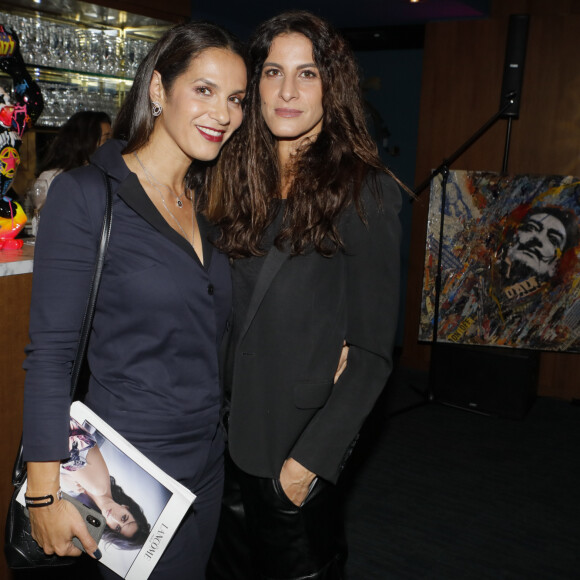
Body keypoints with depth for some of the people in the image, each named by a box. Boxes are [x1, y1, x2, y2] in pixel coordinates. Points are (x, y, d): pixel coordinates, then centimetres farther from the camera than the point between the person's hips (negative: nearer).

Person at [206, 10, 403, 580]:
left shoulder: (365, 191, -13)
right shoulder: (241, 179, 3)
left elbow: (372, 351, -13)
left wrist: (309, 459, -15)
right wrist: (210, 416, -6)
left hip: (299, 450, -5)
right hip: (227, 434, 5)